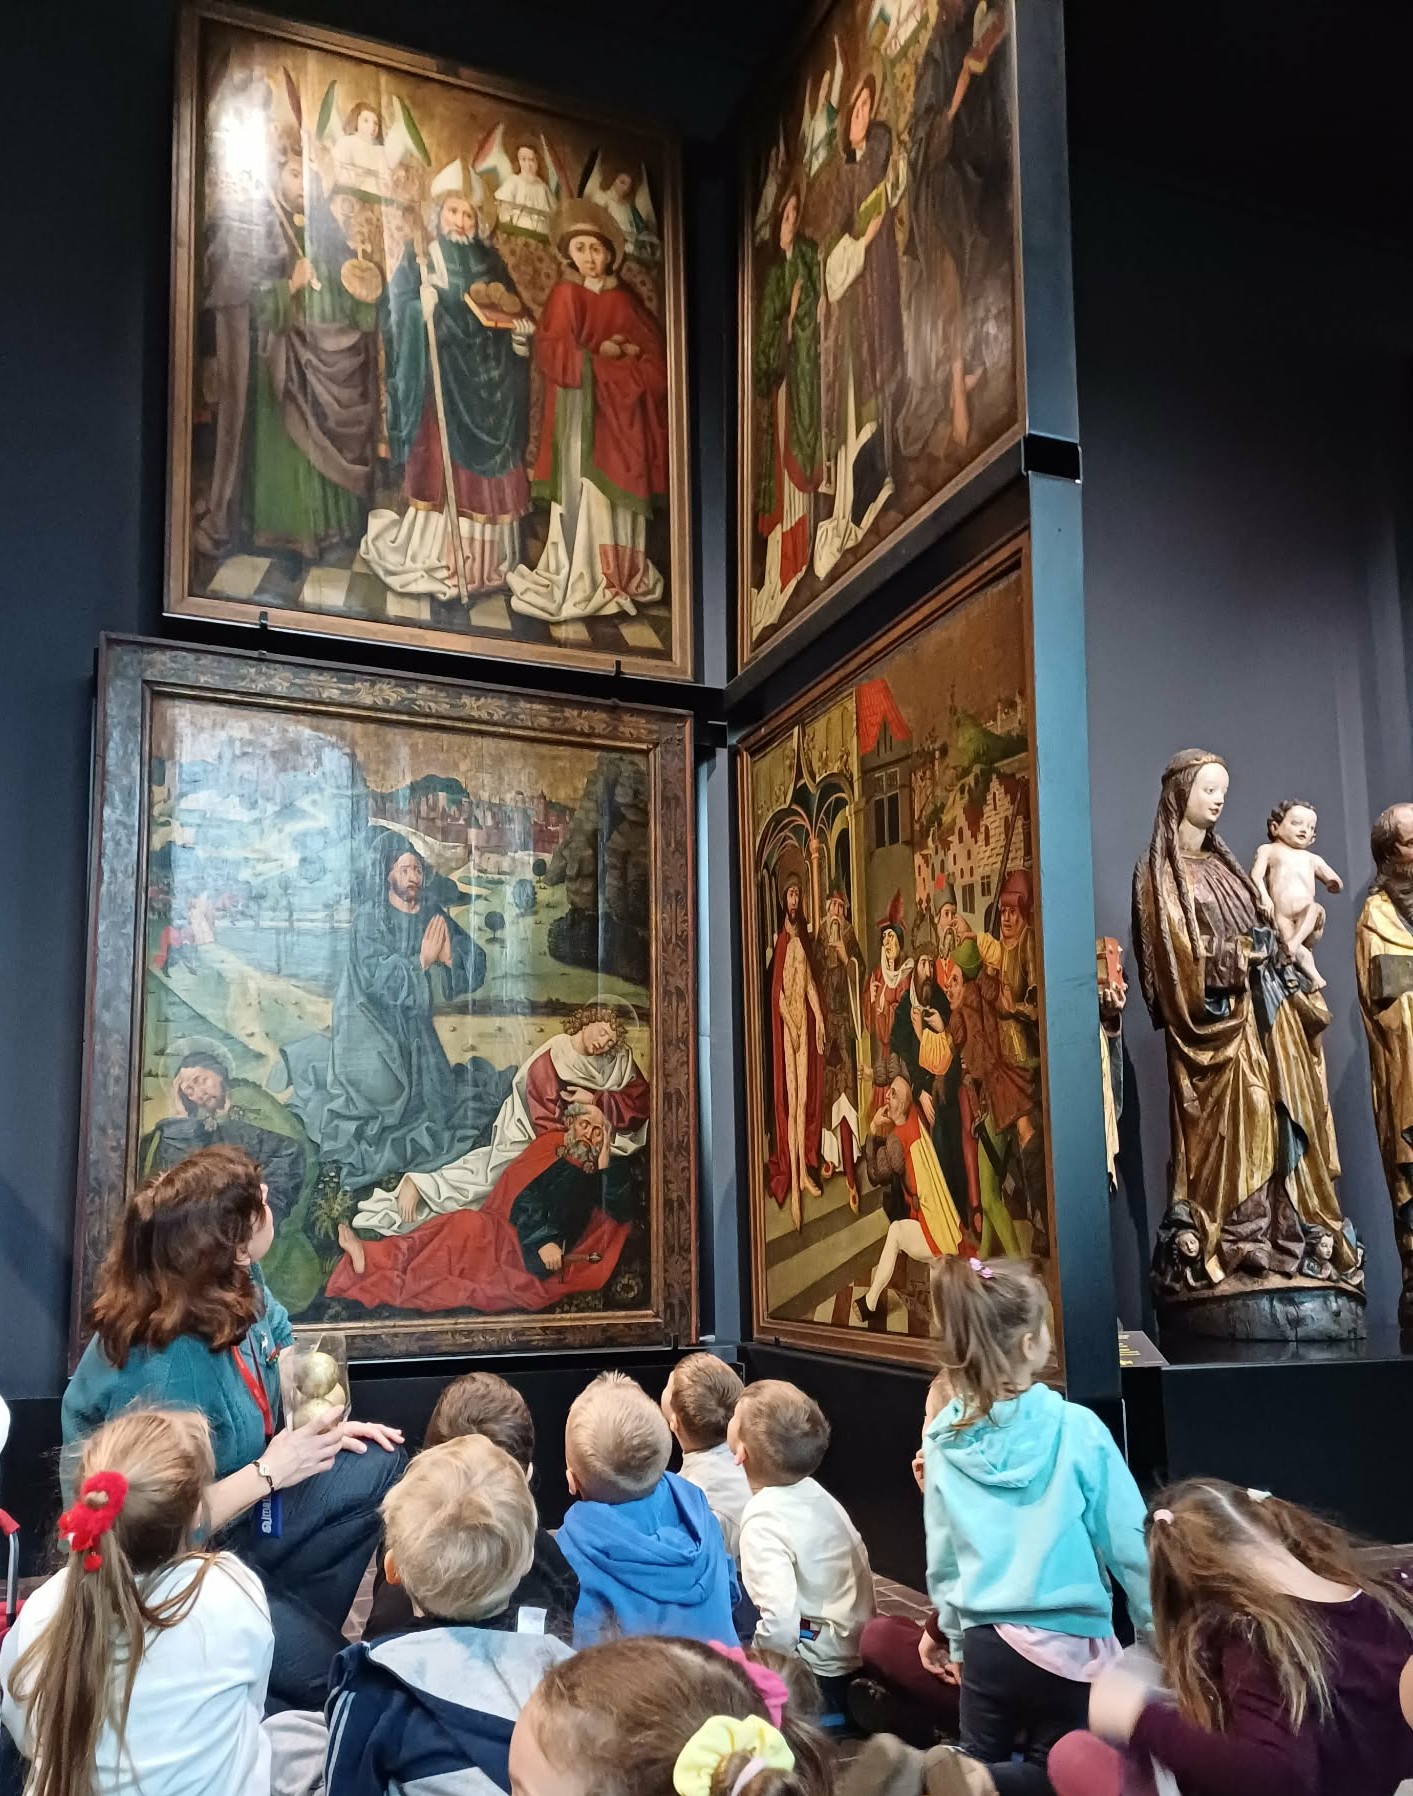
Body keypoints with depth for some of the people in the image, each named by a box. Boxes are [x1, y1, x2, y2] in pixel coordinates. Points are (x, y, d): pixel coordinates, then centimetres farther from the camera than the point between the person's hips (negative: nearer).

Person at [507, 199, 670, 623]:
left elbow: (655, 345, 11)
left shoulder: (623, 296, 10)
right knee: (584, 489, -6)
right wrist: (599, 354, -13)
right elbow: (553, 353, -10)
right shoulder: (565, 294, -1)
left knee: (622, 487, 5)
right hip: (582, 405, -4)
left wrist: (633, 353, -8)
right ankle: (580, 580, -2)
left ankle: (624, 573, 13)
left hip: (622, 405, 4)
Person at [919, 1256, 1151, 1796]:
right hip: (1069, 1642, -3)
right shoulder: (1078, 1429, -14)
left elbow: (942, 1557, 5)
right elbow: (1129, 1542, -6)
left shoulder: (943, 1439, -5)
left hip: (986, 1641, 3)